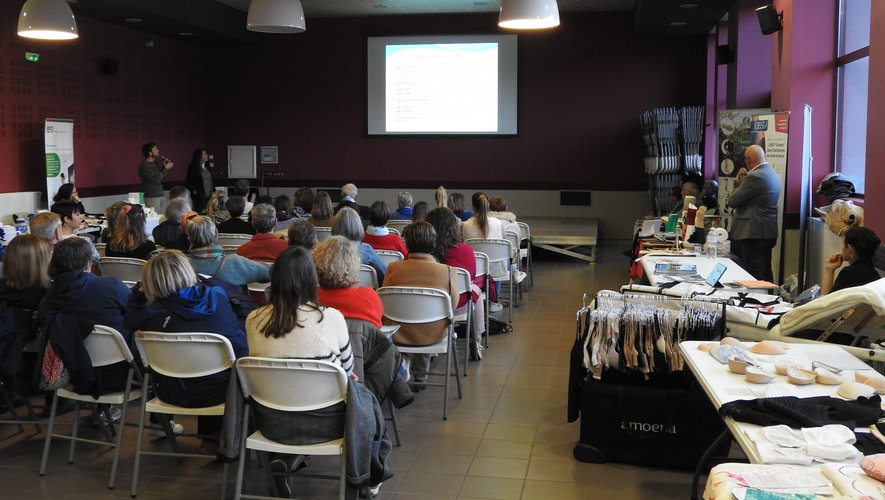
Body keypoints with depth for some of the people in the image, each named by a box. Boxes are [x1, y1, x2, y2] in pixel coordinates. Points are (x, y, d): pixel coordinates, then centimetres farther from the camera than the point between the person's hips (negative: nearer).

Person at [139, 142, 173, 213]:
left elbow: (161, 177, 20)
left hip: (161, 195, 8)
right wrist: (166, 168, -11)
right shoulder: (144, 166, -13)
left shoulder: (155, 162, 13)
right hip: (151, 197, -8)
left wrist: (165, 166, 6)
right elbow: (156, 179, -20)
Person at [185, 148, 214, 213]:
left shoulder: (207, 166, 15)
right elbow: (189, 182, -6)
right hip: (199, 197, -6)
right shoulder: (193, 167, -5)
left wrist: (213, 191, 11)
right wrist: (194, 191, -11)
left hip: (209, 196, 6)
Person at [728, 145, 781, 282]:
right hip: (768, 232, 10)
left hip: (753, 233, -10)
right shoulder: (773, 174, 13)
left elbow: (732, 201, -14)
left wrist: (739, 185, 3)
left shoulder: (754, 177, -18)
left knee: (753, 276, -6)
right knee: (765, 273, 15)